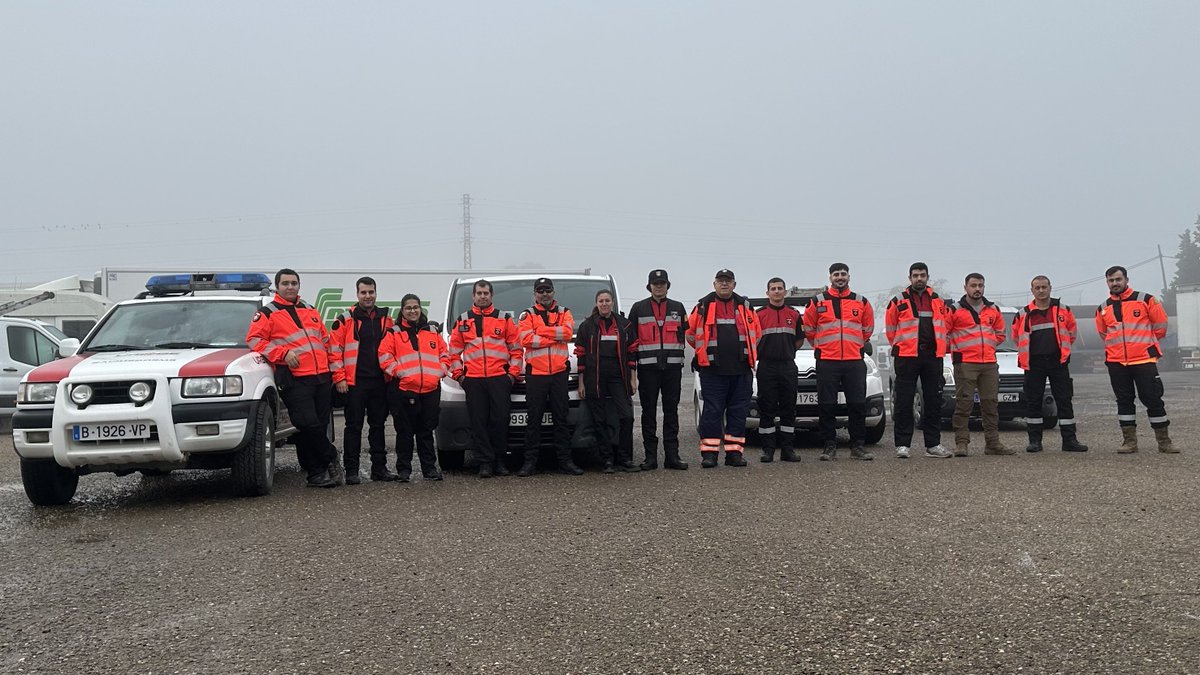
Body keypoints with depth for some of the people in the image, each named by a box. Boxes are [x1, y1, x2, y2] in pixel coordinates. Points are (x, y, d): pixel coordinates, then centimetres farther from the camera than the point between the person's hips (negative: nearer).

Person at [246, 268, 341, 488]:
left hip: (322, 377, 5)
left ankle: (316, 472, 13)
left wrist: (330, 367, 17)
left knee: (320, 426, 4)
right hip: (295, 380, -5)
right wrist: (283, 353, -14)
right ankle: (330, 458, 4)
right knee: (307, 425, -16)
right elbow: (254, 339, -5)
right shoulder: (268, 313, 5)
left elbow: (325, 339, 29)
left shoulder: (310, 311, 22)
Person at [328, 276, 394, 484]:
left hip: (380, 382, 4)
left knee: (378, 425, 10)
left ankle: (379, 467, 17)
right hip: (355, 383, -4)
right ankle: (351, 470, 3)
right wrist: (339, 378, -9)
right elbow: (334, 350, -3)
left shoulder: (386, 318, 13)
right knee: (354, 426, -1)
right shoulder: (345, 319, 0)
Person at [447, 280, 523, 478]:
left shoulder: (505, 319, 10)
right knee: (479, 422, 0)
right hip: (473, 380, 1)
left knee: (500, 419, -1)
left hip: (499, 378, -1)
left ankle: (499, 460, 10)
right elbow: (454, 351, 13)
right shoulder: (462, 321, 12)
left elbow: (516, 348, 9)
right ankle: (485, 462, 4)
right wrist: (458, 374, 3)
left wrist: (513, 373, 0)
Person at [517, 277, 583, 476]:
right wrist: (555, 336, -10)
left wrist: (540, 330, -9)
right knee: (534, 420, 1)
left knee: (561, 418, 5)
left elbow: (568, 333, -7)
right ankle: (530, 461, 5)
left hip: (559, 371, 1)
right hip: (535, 372, -1)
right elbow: (526, 339, -9)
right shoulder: (527, 315, 8)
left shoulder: (564, 313, 13)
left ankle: (565, 460, 10)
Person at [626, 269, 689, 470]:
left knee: (671, 410, 4)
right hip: (647, 367, -1)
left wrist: (679, 357, 8)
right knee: (649, 412, 1)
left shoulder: (678, 308, 12)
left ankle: (672, 455, 7)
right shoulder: (638, 308, 7)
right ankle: (651, 456, 5)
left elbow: (684, 335, 16)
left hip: (672, 366, 2)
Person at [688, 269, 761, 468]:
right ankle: (709, 453, -1)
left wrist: (746, 354, 15)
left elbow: (755, 333, 19)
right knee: (712, 411, -4)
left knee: (738, 412, 5)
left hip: (741, 369, 3)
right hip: (712, 369, -3)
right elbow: (691, 332, 9)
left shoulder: (745, 306, 12)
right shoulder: (703, 306, 4)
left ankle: (734, 452, 11)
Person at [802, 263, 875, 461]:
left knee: (858, 405, 2)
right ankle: (829, 447, 7)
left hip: (854, 361, 1)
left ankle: (857, 446, 10)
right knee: (827, 406, 0)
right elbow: (808, 328, 12)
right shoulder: (818, 302, 5)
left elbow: (868, 328, 21)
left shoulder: (861, 302, 10)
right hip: (827, 362, -1)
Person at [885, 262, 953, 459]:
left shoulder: (938, 302, 12)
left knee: (934, 402, 7)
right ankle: (902, 445, 2)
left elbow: (943, 328, 20)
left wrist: (938, 350, 14)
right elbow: (890, 328, 7)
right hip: (906, 358, -4)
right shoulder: (899, 302, 1)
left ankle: (933, 444, 15)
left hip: (933, 356, 4)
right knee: (904, 402, -3)